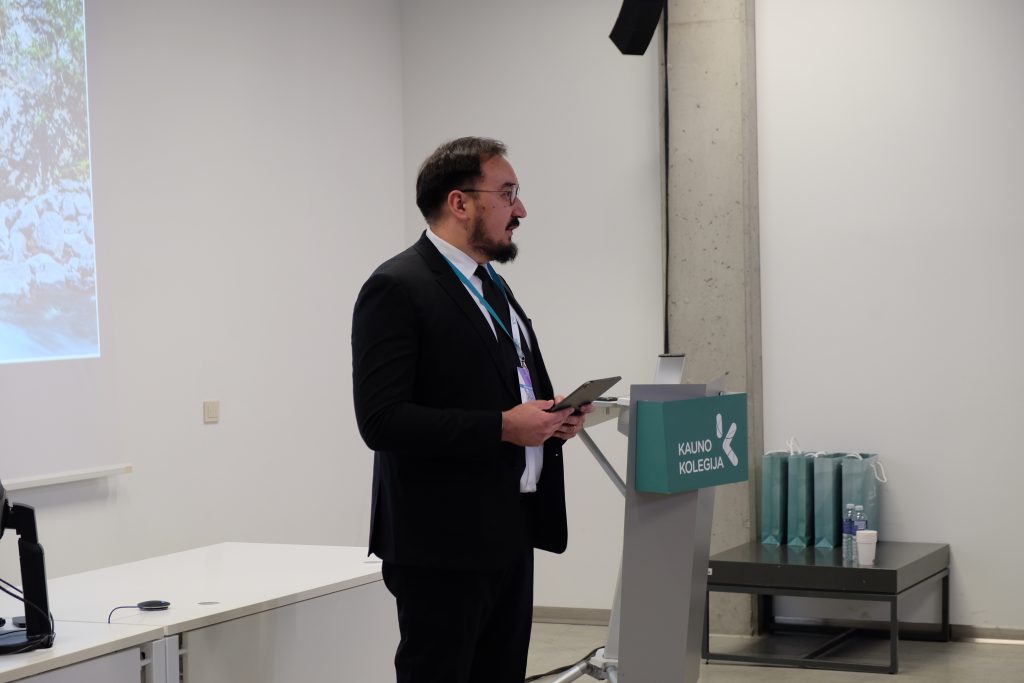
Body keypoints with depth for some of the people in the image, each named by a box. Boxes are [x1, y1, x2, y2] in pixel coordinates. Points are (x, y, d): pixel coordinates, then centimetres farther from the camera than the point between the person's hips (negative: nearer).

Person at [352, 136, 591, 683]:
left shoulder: (493, 287, 17)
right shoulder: (397, 289, -12)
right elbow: (381, 420, -20)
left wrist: (553, 415, 4)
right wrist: (502, 427, -22)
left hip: (510, 535, 9)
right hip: (445, 541, -9)